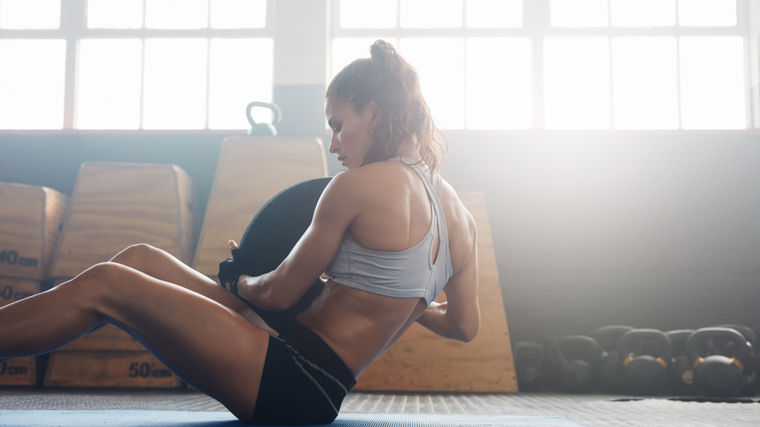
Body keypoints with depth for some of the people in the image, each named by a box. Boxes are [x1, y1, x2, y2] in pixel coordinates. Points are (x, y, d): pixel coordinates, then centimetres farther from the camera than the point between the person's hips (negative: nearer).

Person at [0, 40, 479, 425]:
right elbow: (465, 325, 14)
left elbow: (278, 294, -7)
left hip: (292, 383, -9)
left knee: (102, 286, -9)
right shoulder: (461, 216, 8)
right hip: (322, 387, 9)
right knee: (141, 260, 10)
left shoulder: (359, 185, -14)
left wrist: (239, 278, 15)